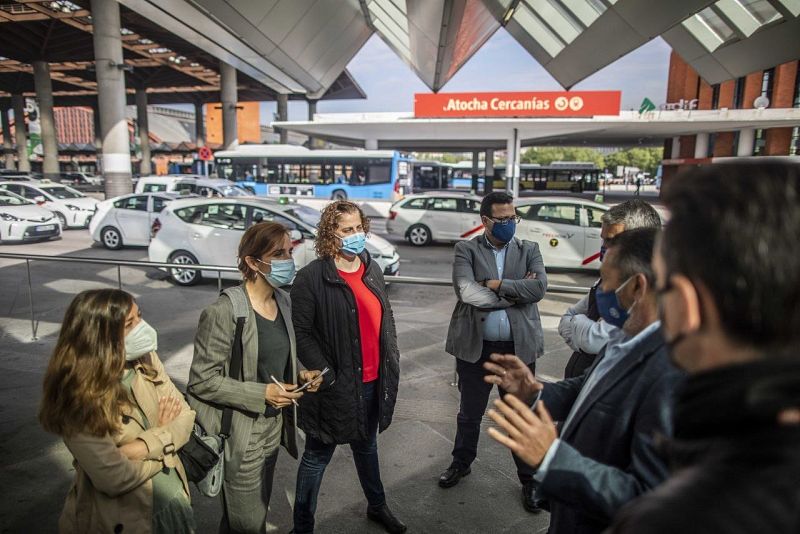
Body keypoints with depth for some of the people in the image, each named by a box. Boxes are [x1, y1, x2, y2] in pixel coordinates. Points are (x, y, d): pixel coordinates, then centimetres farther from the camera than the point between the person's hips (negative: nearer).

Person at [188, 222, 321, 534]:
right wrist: (261, 394, -22)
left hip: (274, 427, 7)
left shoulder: (283, 300, 1)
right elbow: (202, 380, -19)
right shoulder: (225, 311, -22)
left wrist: (300, 374, -3)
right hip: (241, 434, -7)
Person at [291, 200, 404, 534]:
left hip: (372, 381, 6)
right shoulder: (312, 277, -16)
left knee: (367, 446, 26)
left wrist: (392, 358, 7)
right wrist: (326, 375, -19)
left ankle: (377, 506, 48)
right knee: (318, 456, 12)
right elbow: (301, 331, -16)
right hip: (336, 385, -6)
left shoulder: (372, 269, 4)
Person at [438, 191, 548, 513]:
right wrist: (516, 293, -14)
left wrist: (498, 285, -17)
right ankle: (461, 463, 44)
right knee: (469, 413, 19)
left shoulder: (529, 251, 4)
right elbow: (466, 291, -19)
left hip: (519, 347, 1)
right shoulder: (467, 251, -2)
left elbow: (539, 288, -13)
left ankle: (529, 479, 35)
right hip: (475, 346, 0)